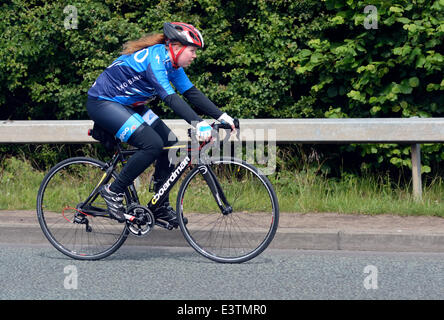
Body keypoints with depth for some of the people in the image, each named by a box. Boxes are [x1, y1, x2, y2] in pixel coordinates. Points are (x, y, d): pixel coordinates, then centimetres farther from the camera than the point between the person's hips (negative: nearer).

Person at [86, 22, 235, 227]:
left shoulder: (172, 63, 2)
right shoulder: (155, 58, -26)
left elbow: (191, 93, 4)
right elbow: (170, 97, -36)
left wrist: (221, 116, -5)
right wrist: (198, 123, -45)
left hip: (127, 105, 10)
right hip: (102, 103, -10)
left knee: (170, 143, 1)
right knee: (152, 144, -24)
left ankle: (160, 207, 10)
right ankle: (113, 192, -11)